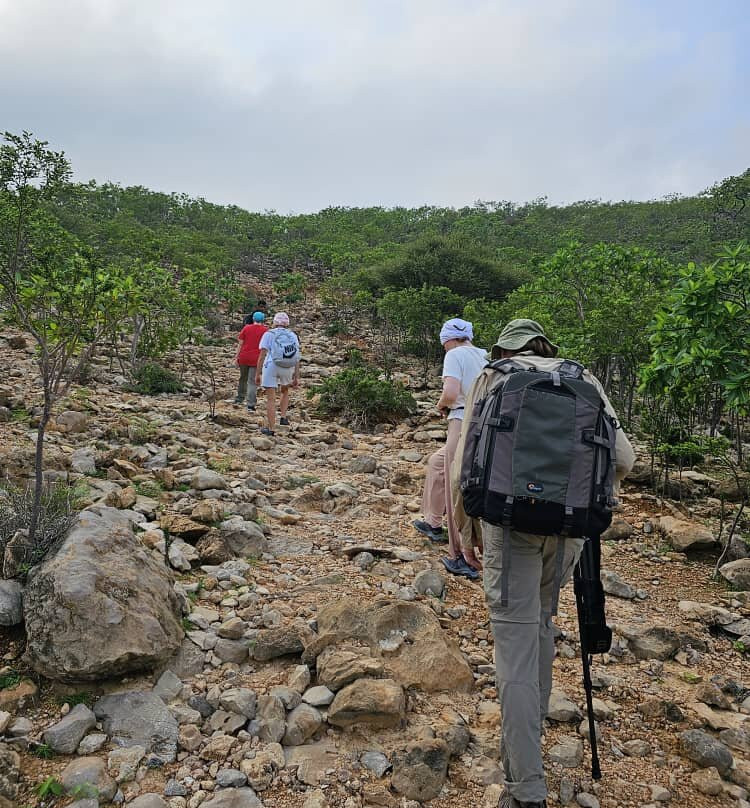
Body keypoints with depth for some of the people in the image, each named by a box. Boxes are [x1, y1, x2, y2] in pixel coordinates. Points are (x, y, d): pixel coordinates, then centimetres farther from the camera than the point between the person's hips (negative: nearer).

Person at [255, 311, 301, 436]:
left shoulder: (269, 334, -1)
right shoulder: (293, 336, 7)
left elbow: (262, 355, -9)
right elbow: (297, 358, 2)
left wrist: (257, 374, -5)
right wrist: (296, 377, 4)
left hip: (271, 367, -3)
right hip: (288, 369, 3)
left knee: (271, 399, 2)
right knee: (285, 391, 30)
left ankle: (270, 429, 3)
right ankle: (283, 417, 21)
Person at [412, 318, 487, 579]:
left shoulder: (455, 354, -5)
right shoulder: (486, 356, 15)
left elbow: (450, 393, -18)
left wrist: (441, 406, 4)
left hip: (464, 422, -8)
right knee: (437, 462, 28)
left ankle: (463, 557, 5)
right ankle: (433, 522, 38)